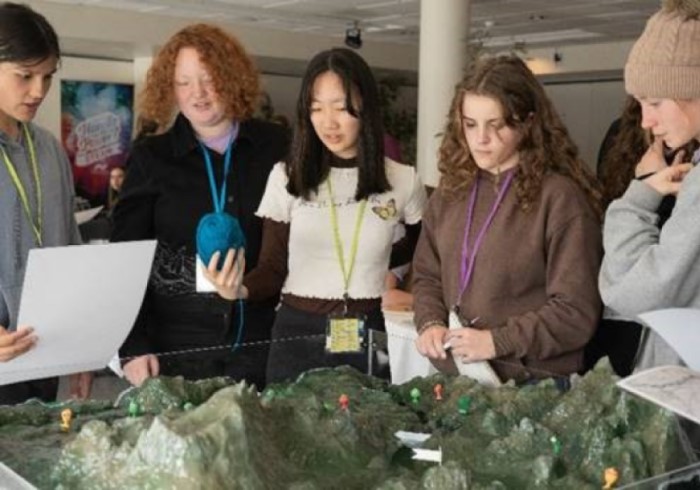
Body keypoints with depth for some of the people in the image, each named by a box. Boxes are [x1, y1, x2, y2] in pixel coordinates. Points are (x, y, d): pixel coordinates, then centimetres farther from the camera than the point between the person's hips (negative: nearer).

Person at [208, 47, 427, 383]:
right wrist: (241, 289, -21)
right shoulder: (286, 177, -3)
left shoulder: (403, 180, -2)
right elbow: (274, 268, -3)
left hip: (368, 340, 0)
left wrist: (378, 263, 8)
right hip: (298, 335, 0)